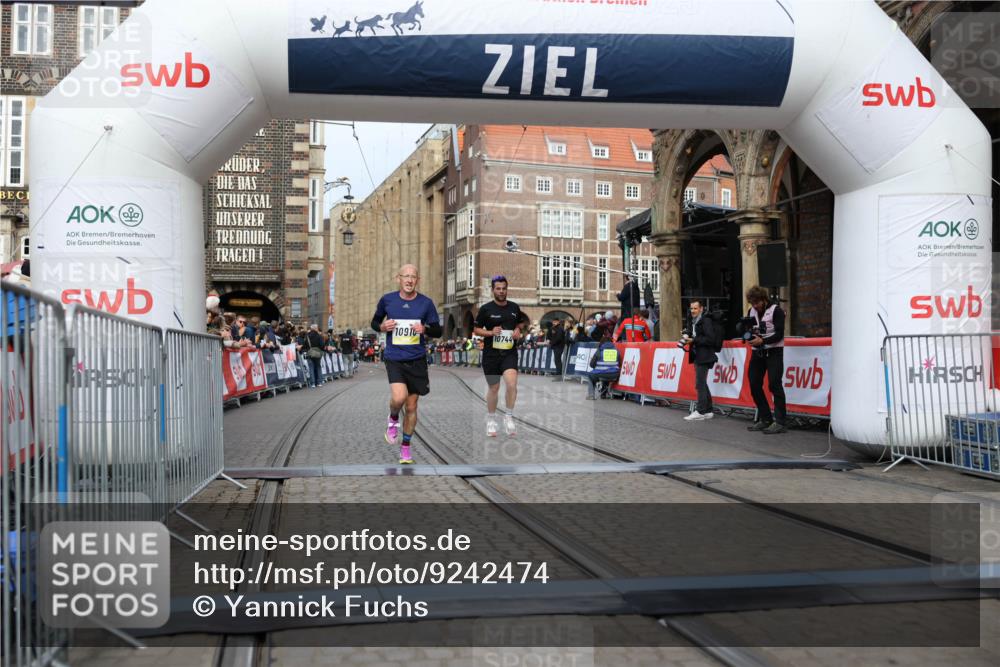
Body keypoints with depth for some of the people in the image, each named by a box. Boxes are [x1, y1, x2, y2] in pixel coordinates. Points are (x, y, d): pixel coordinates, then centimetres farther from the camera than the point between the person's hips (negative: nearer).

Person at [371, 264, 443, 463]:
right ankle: (393, 419, 12)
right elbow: (375, 321, 14)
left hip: (417, 360, 2)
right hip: (394, 359, -1)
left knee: (411, 406, 8)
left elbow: (438, 330, 6)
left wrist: (425, 329, -15)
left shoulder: (426, 303, -1)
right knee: (399, 397, -24)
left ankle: (405, 448, 26)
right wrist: (382, 327, -9)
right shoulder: (387, 300, 0)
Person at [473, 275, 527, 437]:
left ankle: (509, 417, 0)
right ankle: (491, 420, 29)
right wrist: (491, 332, -14)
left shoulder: (514, 307, 6)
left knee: (511, 384, -20)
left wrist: (518, 330, 1)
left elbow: (521, 322, 23)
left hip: (510, 353, 1)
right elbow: (476, 330, 2)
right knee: (493, 388, 8)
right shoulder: (486, 309, -3)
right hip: (491, 353, -1)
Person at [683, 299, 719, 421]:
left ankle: (700, 411, -8)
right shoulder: (694, 321, 16)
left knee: (700, 384, -10)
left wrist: (693, 340, -19)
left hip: (704, 357, -10)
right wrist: (688, 338, 1)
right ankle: (708, 410, 19)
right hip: (697, 356, 10)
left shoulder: (706, 321, -12)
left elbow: (710, 339, -19)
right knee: (702, 384, 13)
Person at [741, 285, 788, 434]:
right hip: (757, 352, 7)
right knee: (754, 385, 4)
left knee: (774, 385, -11)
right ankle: (765, 419, 15)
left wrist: (762, 341, -25)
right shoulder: (751, 311, 10)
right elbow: (742, 330, 12)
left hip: (773, 352, -6)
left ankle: (779, 422, -9)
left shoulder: (776, 310, -8)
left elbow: (779, 334, -14)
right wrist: (744, 325, -11)